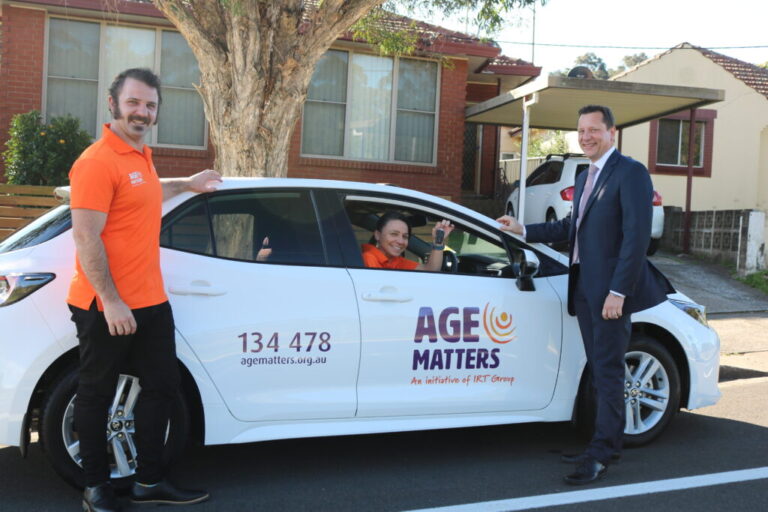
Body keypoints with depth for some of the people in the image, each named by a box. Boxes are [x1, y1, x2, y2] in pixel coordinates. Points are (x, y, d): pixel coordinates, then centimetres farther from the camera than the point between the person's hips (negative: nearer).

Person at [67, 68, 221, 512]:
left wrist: (187, 184, 31)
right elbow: (86, 236, -21)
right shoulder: (99, 161, -16)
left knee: (162, 388, 14)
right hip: (106, 308, -9)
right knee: (97, 395, 8)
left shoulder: (141, 155, 12)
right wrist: (111, 302, -22)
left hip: (151, 302, 9)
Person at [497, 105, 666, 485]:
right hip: (583, 288, 8)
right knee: (599, 371, 15)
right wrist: (524, 231, 17)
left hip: (610, 289, -8)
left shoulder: (630, 173, -10)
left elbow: (636, 236, -16)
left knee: (608, 372, -2)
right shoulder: (585, 178, 18)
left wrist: (618, 291, -21)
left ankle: (601, 454, 5)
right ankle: (607, 443, 26)